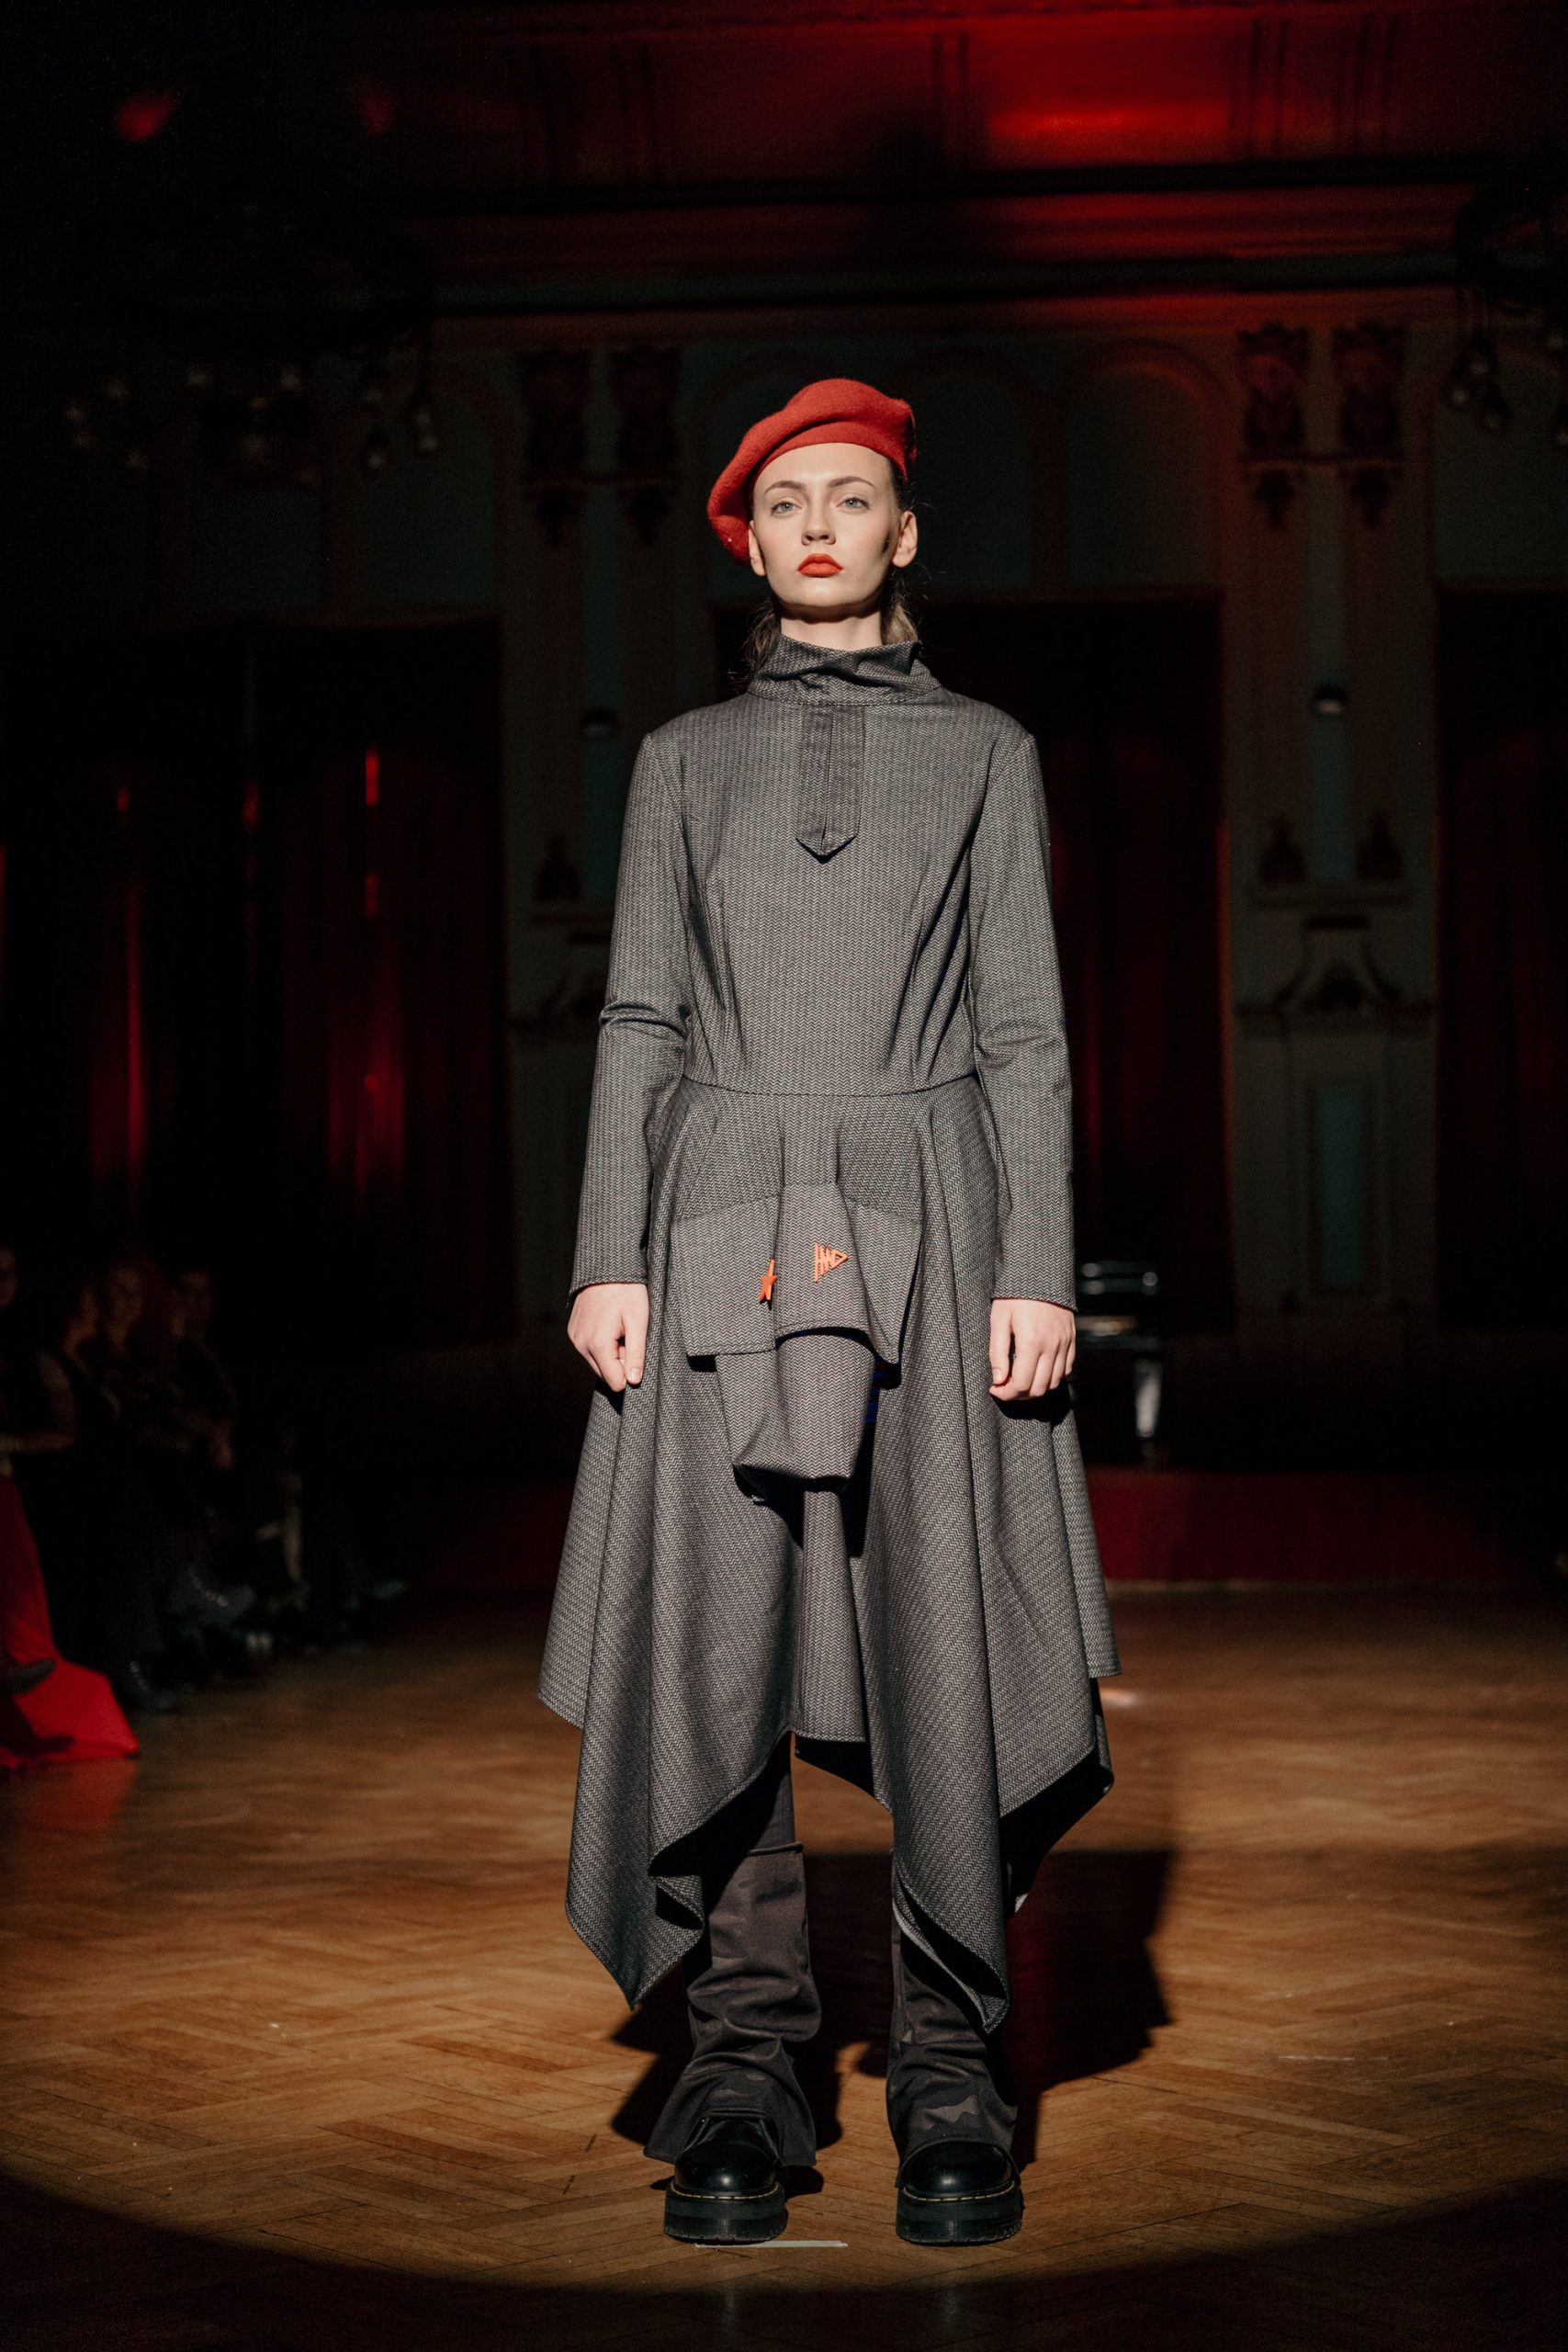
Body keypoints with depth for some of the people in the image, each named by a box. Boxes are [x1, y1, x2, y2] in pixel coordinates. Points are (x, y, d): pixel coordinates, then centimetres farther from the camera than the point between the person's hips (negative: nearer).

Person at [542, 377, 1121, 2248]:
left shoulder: (982, 754, 11)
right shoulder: (683, 760, 14)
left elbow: (1023, 1031, 6)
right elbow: (639, 1020, 10)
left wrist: (1038, 1269, -4)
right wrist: (609, 1256, -1)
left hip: (925, 1229, -1)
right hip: (727, 1232, 1)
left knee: (946, 1647, -4)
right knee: (714, 1640, -4)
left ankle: (950, 2067, 6)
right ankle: (742, 2059, 7)